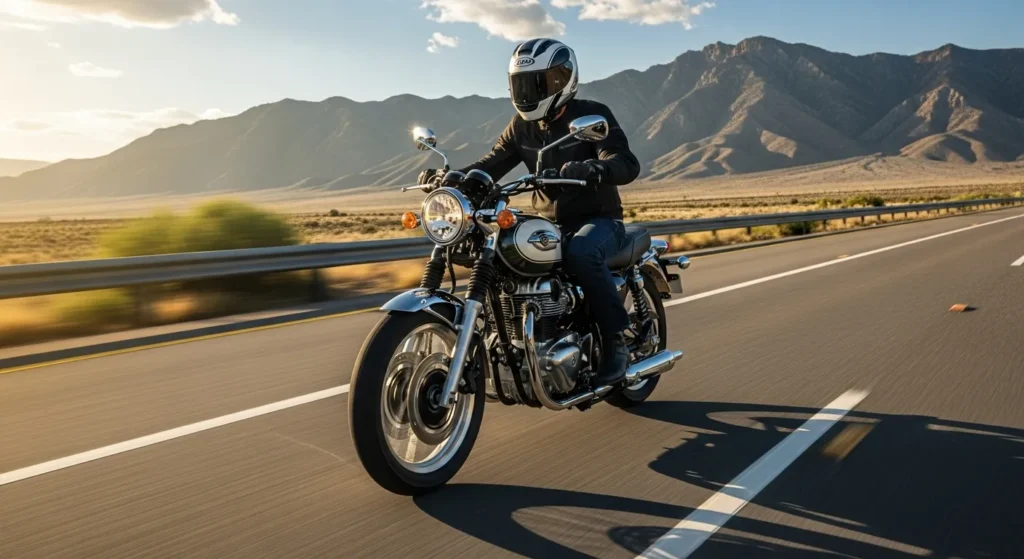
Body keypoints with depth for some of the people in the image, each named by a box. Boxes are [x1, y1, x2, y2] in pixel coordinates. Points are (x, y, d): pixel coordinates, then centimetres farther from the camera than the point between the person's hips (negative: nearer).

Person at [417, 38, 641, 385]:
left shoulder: (592, 116, -11)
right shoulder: (522, 125, 7)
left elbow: (627, 165, -26)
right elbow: (491, 164, 1)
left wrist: (587, 169, -48)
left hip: (599, 220, -6)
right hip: (548, 223, 6)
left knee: (581, 252, -38)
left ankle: (616, 335, -21)